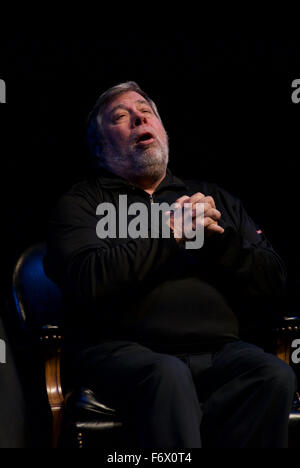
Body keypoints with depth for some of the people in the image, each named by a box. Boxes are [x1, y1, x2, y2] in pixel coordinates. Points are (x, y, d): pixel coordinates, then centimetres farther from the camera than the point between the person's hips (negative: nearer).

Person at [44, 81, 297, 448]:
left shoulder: (215, 198, 24)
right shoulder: (82, 202, 13)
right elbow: (86, 280, -7)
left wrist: (218, 239, -2)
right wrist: (170, 232, -3)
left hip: (221, 349, 4)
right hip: (126, 349, -3)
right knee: (170, 376, -37)